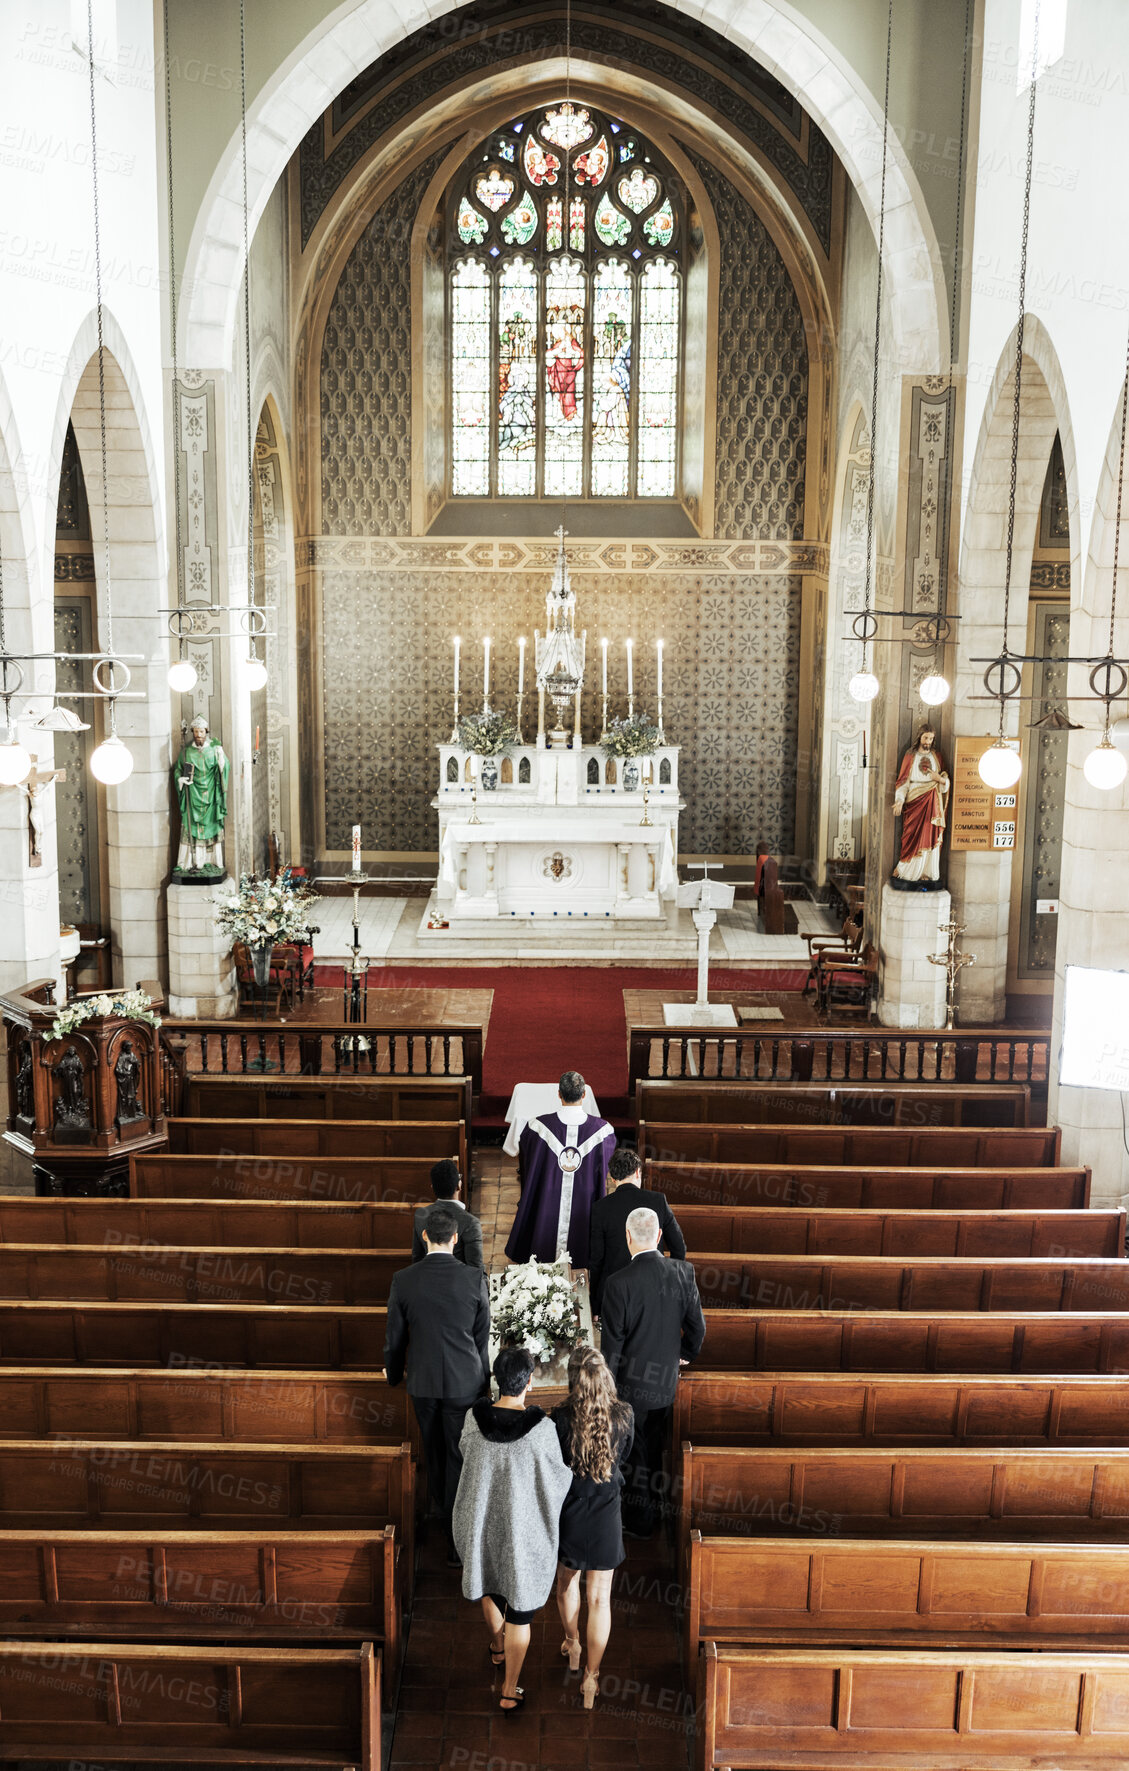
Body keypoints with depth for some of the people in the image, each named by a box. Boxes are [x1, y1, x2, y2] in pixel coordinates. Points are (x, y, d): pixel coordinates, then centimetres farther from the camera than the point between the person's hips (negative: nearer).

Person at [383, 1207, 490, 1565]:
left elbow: (395, 1336, -2)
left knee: (434, 1449, 23)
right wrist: (483, 1374, 13)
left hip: (423, 1381, 2)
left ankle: (442, 1507, 44)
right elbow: (482, 1335, -4)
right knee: (460, 1455, 8)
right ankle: (457, 1539, 11)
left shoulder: (403, 1280, -13)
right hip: (464, 1381, -2)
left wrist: (393, 1372, 17)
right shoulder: (475, 1279, -15)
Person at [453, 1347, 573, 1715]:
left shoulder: (474, 1419, -20)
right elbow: (558, 1477, -13)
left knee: (491, 1587, 31)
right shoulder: (541, 1428, -29)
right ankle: (509, 1693, 27)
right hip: (524, 1529, -4)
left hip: (483, 1520, 4)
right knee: (520, 1607, 16)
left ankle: (498, 1649, 57)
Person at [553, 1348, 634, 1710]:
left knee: (567, 1580, 26)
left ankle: (571, 1644, 46)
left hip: (569, 1514, 0)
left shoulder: (562, 1418, -22)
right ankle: (590, 1676, 17)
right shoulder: (623, 1416, -15)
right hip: (606, 1517, 0)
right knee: (599, 1597, 11)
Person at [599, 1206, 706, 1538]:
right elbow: (697, 1327, -2)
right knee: (654, 1448, 24)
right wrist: (685, 1354, 18)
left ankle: (639, 1521, 30)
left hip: (632, 1385, -4)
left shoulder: (619, 1283, -25)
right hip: (666, 1382, 4)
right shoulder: (683, 1273, -12)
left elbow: (612, 1344, -18)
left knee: (635, 1452, 15)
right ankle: (652, 1507, 41)